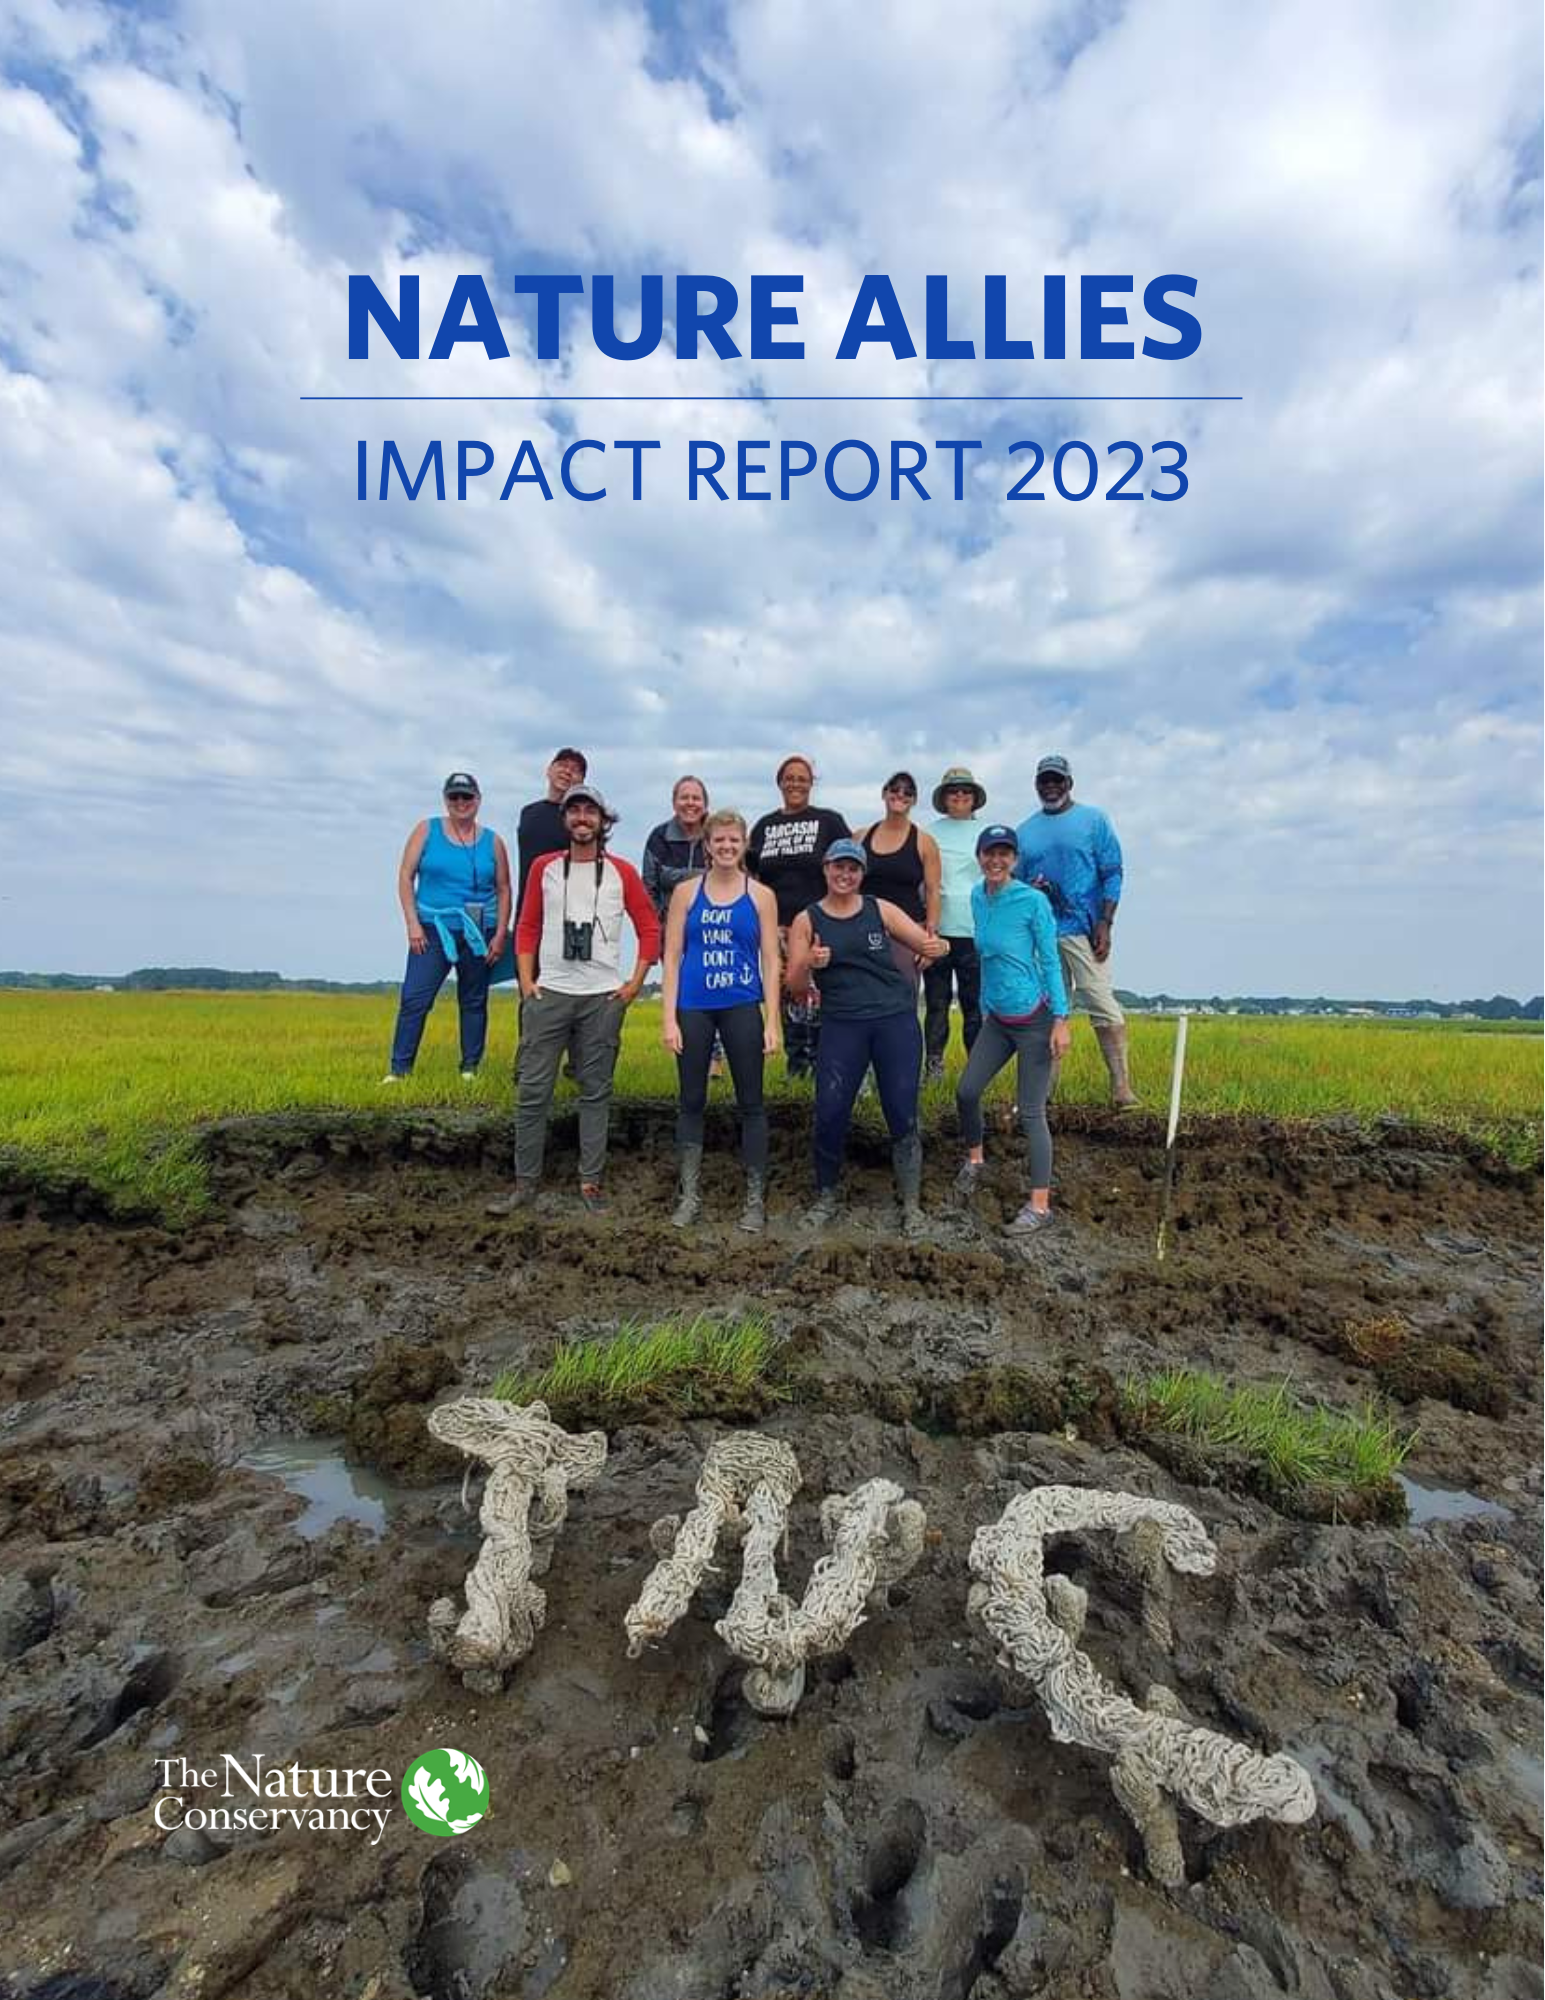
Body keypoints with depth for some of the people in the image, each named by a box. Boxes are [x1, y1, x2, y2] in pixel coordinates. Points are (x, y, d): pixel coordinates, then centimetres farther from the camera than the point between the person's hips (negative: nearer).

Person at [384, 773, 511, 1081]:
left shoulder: (492, 841, 6)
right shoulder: (426, 830, 4)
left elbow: (503, 890, 7)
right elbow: (405, 876, 1)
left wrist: (500, 935, -1)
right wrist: (413, 924, -8)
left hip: (478, 934, 1)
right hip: (433, 930, -1)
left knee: (474, 1002, 7)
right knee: (414, 998, -8)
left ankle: (470, 1069, 17)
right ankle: (399, 1069, -1)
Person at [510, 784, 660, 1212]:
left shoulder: (622, 872, 4)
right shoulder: (544, 867, 7)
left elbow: (649, 928, 6)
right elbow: (527, 927, 9)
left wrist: (635, 983, 0)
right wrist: (526, 981, 1)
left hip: (604, 998, 0)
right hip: (550, 994, 1)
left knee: (596, 1092, 5)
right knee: (533, 1089, 0)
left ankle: (590, 1182, 15)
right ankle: (525, 1181, 12)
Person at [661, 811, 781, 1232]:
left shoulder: (761, 895, 4)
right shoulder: (686, 891, 5)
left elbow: (770, 961, 2)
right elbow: (672, 956, 3)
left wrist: (772, 1022, -4)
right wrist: (670, 1017, -4)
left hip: (742, 1008, -1)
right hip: (694, 1009, 1)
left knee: (751, 1103, 3)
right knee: (691, 1102, 8)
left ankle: (755, 1199, 14)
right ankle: (690, 1196, 20)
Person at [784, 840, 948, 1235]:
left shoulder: (881, 910, 5)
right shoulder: (807, 920, 4)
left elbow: (928, 944, 5)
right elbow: (795, 985, 3)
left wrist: (939, 947, -19)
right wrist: (809, 963, -19)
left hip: (896, 1021, 1)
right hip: (841, 1025, 0)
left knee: (903, 1114, 2)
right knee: (830, 1112, -4)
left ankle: (911, 1203, 19)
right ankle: (826, 1196, 21)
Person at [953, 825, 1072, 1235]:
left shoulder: (1033, 901, -13)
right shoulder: (977, 898, 4)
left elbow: (1050, 962, -11)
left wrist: (1061, 1021, -15)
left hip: (1034, 1020, -6)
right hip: (997, 1019, 6)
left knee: (1031, 1113, -3)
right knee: (966, 1092, 7)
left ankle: (1040, 1206, 8)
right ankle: (974, 1161, 34)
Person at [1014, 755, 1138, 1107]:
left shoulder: (1093, 819, 5)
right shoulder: (1026, 831, 15)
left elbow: (1112, 874, 0)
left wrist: (1104, 923, -10)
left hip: (1082, 929, -4)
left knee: (1102, 1004, -11)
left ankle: (1121, 1087, -8)